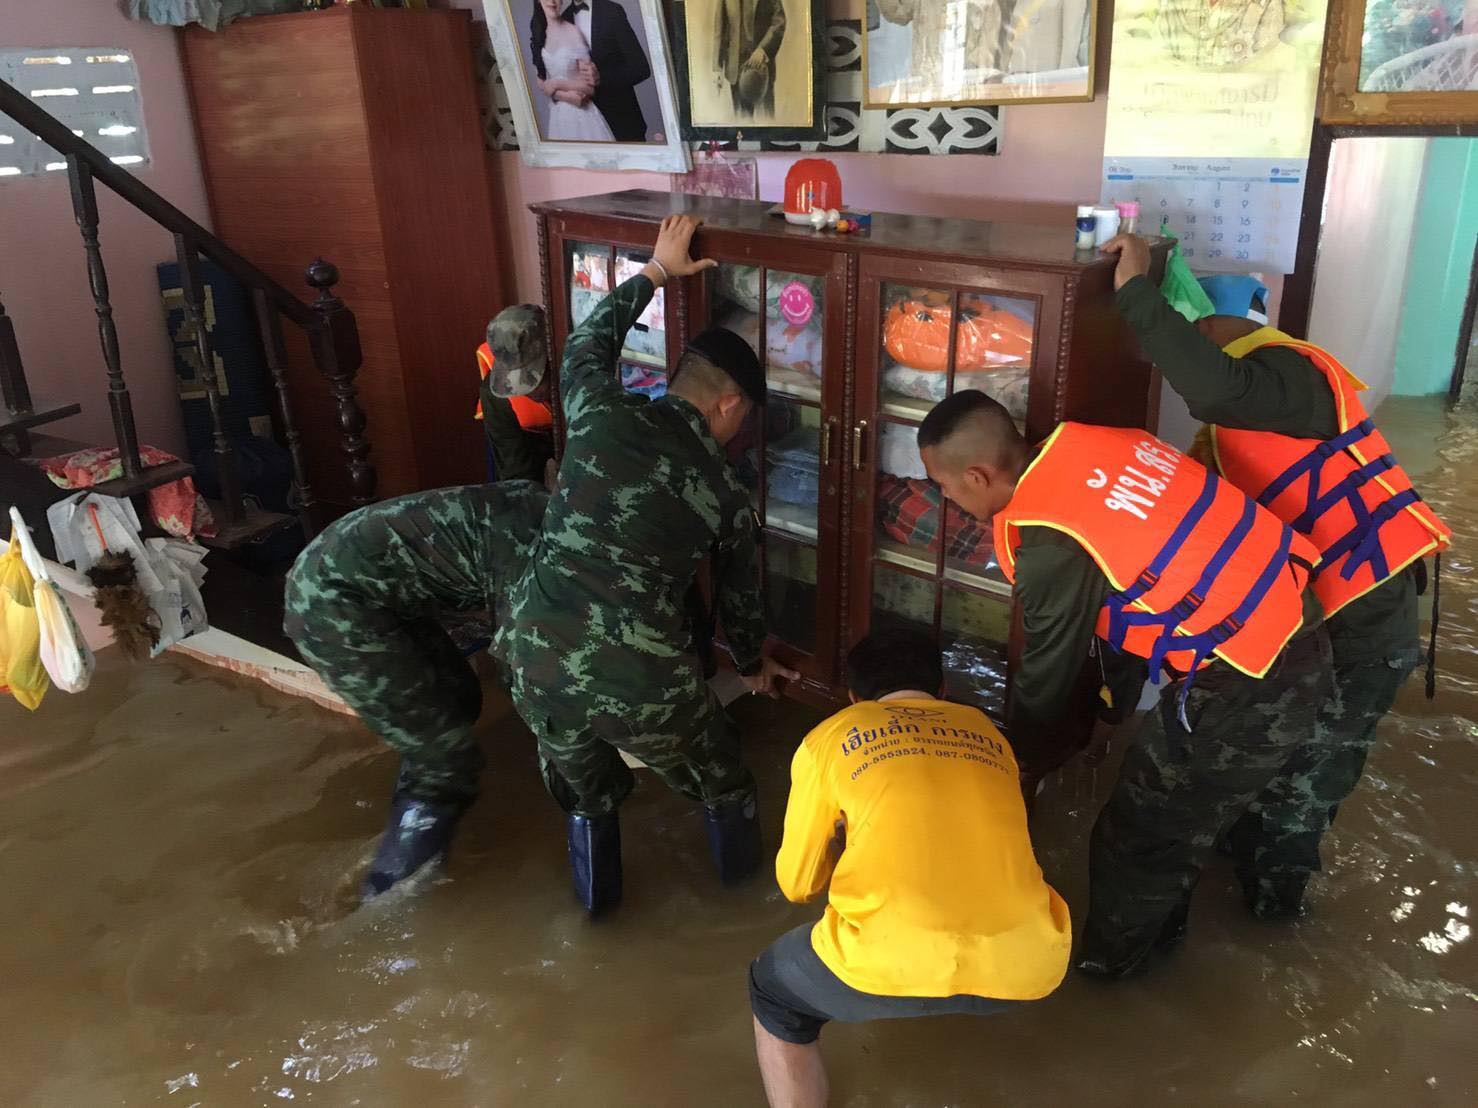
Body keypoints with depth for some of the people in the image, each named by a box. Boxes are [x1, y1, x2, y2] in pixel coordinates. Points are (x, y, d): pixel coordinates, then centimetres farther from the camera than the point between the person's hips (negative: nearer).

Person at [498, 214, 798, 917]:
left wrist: (656, 271, 37)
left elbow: (588, 342, 29)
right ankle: (741, 880, 53)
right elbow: (738, 597, 22)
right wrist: (754, 664, 42)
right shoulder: (723, 491, 5)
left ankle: (597, 893, 53)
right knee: (722, 781, 30)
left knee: (584, 786, 33)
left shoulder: (601, 411, 4)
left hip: (537, 660, 2)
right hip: (642, 681, -2)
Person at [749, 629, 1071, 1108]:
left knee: (773, 992, 29)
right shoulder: (988, 733, 25)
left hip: (894, 962, -3)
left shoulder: (830, 737, 15)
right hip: (1024, 964, 4)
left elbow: (797, 883, 21)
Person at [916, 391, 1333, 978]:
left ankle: (1108, 958, 35)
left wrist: (1014, 752, 13)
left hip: (1247, 686, -8)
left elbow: (1048, 670, -8)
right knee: (1172, 816, 26)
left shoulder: (1049, 546, -22)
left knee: (1137, 833, 12)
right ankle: (1157, 929, 46)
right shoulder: (1084, 444, 1)